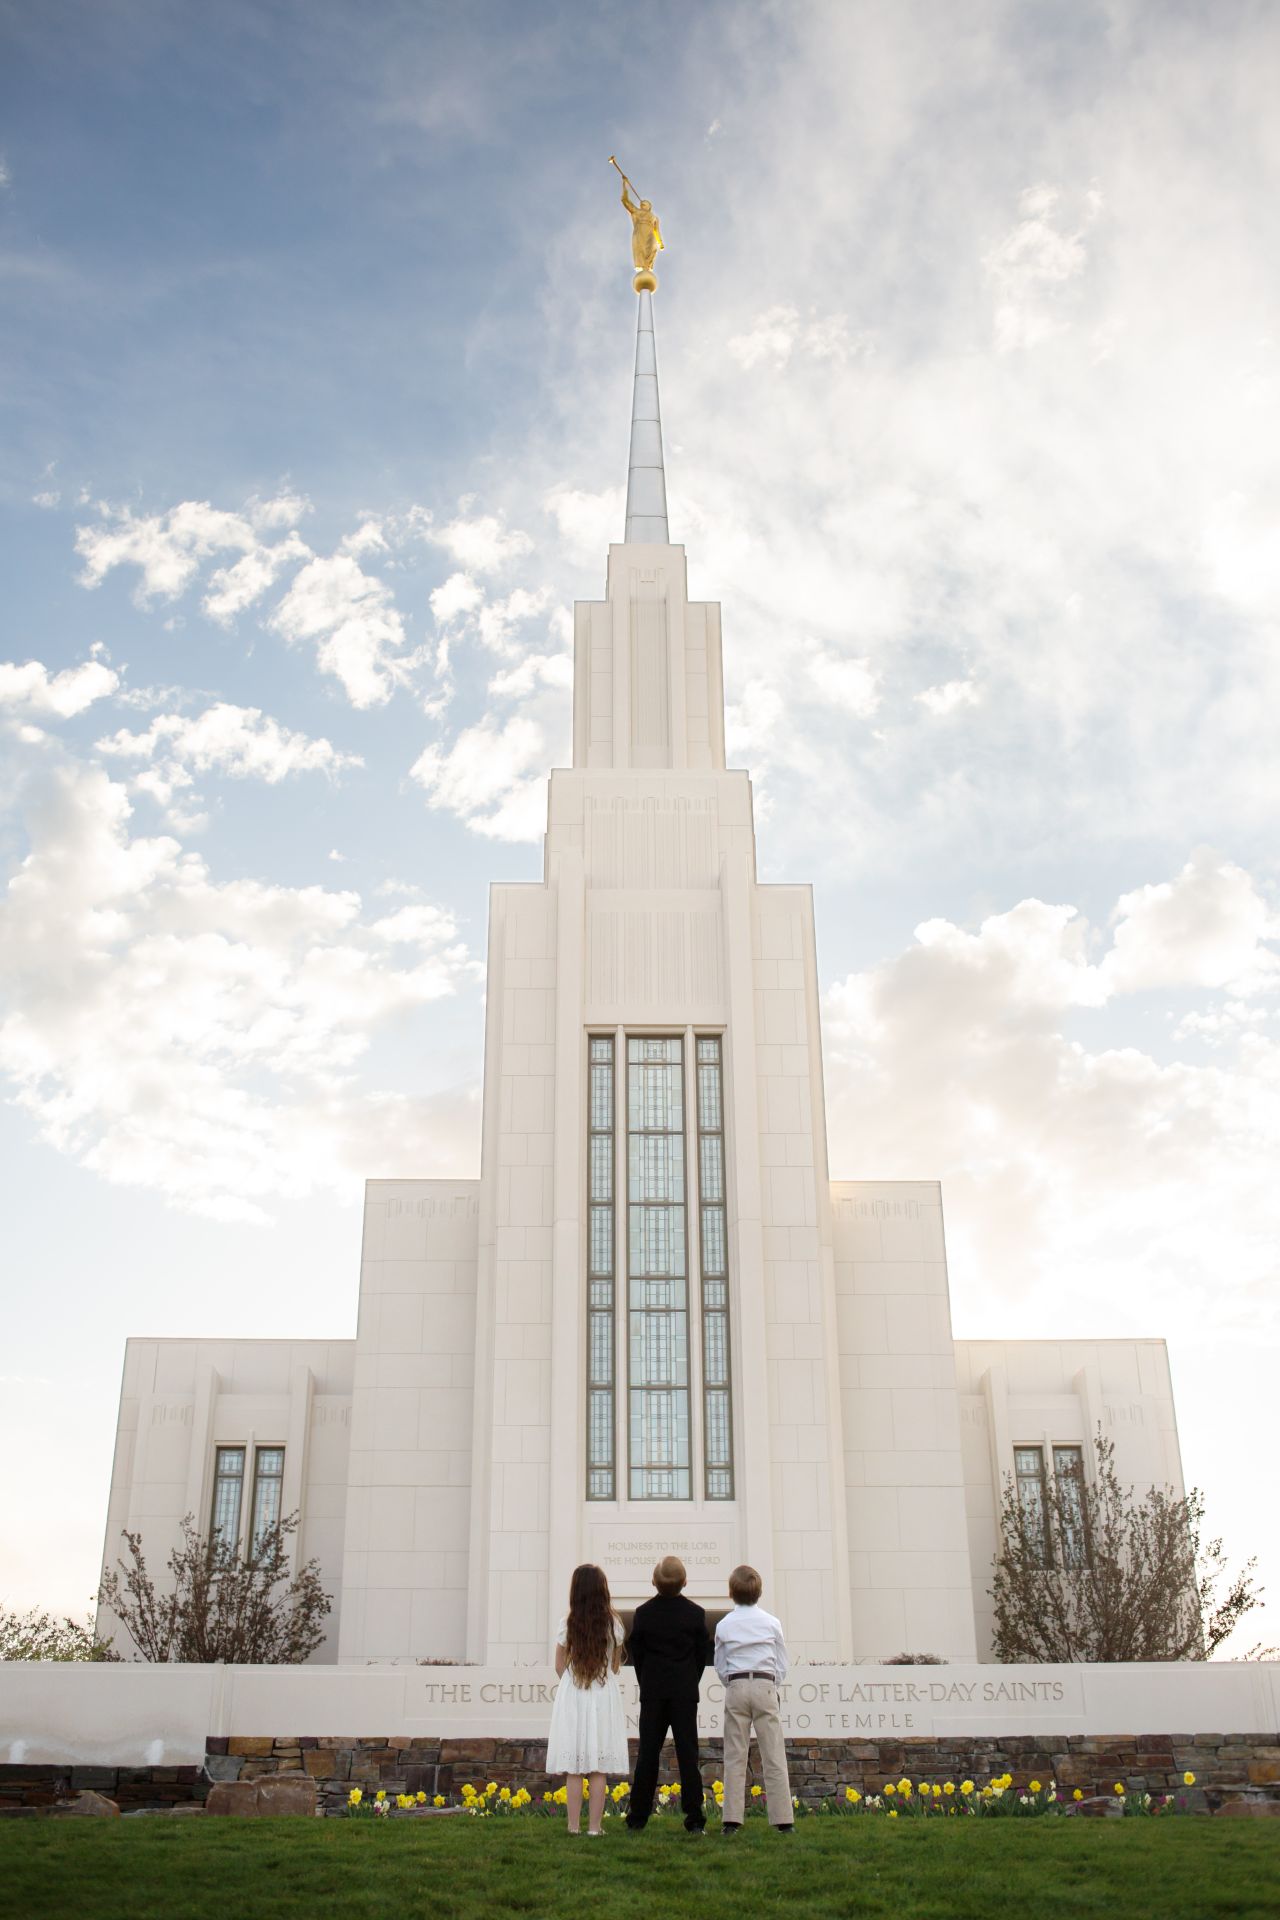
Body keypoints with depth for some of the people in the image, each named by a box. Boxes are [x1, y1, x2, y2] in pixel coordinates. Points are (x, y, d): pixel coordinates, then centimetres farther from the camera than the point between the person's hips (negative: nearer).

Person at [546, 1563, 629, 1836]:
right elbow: (615, 1665, 7)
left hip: (572, 1696, -1)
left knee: (573, 1770, 5)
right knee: (598, 1770, 5)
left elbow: (560, 1666, 3)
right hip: (605, 1694, 1)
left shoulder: (568, 1624, -6)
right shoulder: (613, 1624, -4)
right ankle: (594, 1827, 5)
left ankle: (573, 1826, 7)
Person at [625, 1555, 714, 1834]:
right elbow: (703, 1653, 2)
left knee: (647, 1753, 6)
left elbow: (636, 1653, 2)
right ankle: (694, 1818, 0)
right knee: (687, 1752, 2)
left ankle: (637, 1817, 7)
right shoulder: (695, 1613, -4)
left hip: (652, 1692, 1)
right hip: (685, 1691, 0)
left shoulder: (644, 1613, -4)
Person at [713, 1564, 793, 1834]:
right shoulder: (772, 1623, 3)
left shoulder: (724, 1626, 4)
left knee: (734, 1757, 4)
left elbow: (720, 1666, 8)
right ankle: (782, 1820, 0)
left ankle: (732, 1820, 0)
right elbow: (782, 1665, 7)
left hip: (735, 1689, 1)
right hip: (765, 1687, 0)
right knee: (774, 1756, 2)